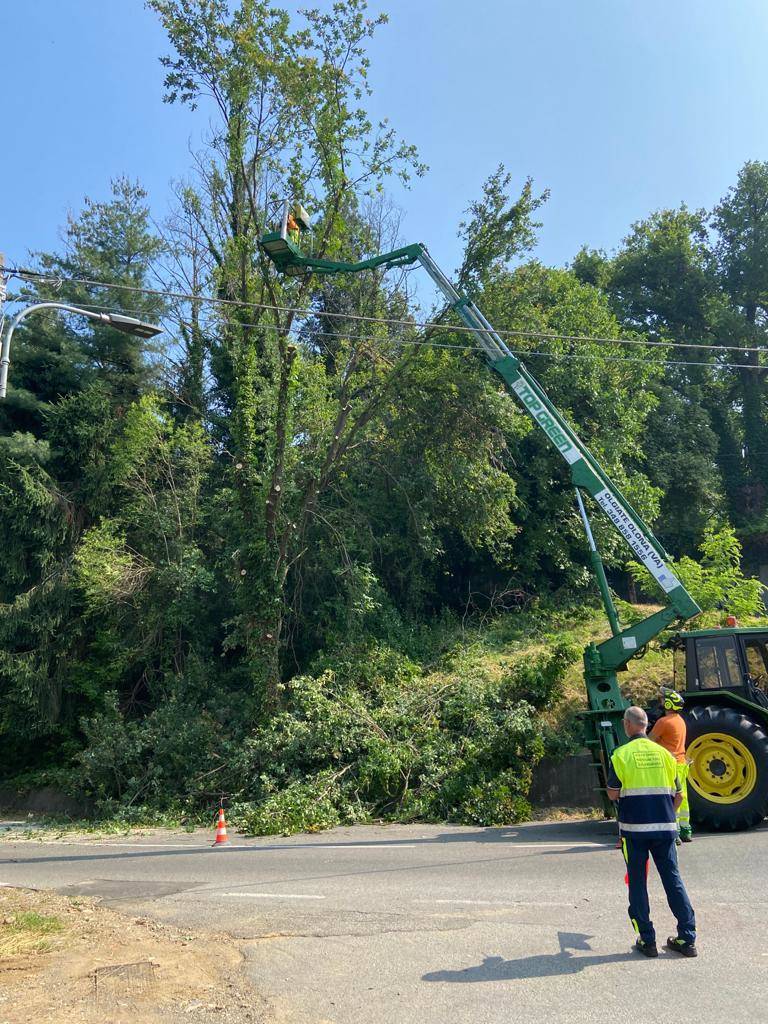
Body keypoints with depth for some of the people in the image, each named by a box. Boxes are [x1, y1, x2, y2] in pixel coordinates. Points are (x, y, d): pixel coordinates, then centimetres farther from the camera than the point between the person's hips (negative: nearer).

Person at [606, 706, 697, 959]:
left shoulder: (621, 754, -6)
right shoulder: (664, 753, 4)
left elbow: (612, 794, -4)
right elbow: (677, 796, 8)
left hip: (634, 827, -3)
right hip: (665, 827, 3)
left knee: (637, 882, 8)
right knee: (673, 879, 12)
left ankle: (647, 940, 12)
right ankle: (687, 939, 15)